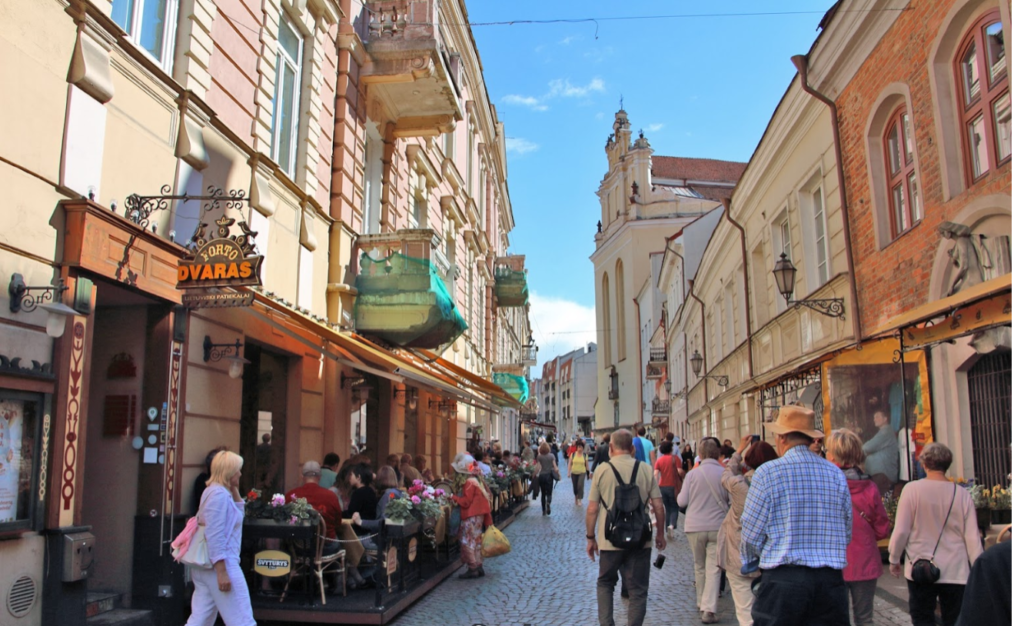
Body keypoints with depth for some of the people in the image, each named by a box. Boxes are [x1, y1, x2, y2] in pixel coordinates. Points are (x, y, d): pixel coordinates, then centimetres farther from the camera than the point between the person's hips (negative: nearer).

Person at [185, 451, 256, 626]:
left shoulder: (217, 491, 15)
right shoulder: (219, 493, -16)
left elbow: (240, 514, 26)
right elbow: (215, 536, -22)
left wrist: (234, 490, 14)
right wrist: (222, 572, -23)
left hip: (206, 565, 10)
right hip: (220, 564, -10)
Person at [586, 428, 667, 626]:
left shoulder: (602, 469, -5)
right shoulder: (645, 469, -2)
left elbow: (592, 509, -4)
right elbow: (659, 506, -2)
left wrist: (590, 538, 7)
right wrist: (660, 533, 13)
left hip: (610, 540, 0)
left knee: (605, 583, 20)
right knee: (638, 590, 10)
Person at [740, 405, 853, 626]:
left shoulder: (768, 472, -7)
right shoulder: (836, 474, 5)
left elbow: (751, 532, -3)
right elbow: (846, 532, 11)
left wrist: (750, 562, 17)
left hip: (783, 580, -4)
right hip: (831, 581, 4)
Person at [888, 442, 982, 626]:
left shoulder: (912, 489, -9)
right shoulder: (962, 494, -4)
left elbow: (901, 530, -8)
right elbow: (973, 537, -1)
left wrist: (894, 559, 6)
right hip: (956, 572, 2)